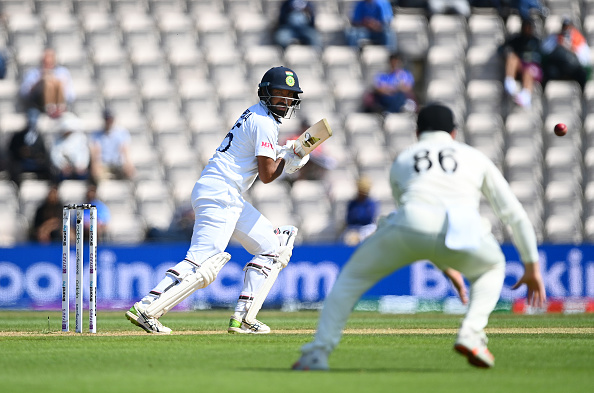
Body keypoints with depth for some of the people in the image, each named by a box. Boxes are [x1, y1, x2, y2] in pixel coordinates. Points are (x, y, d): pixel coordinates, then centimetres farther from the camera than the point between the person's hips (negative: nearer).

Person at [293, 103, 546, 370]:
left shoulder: (402, 161, 35)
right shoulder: (474, 157, 33)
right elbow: (514, 214, 30)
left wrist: (447, 269, 53)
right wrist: (532, 268, 34)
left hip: (409, 227, 0)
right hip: (464, 233, 0)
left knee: (353, 276, 23)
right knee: (491, 266, 34)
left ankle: (317, 354, 8)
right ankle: (471, 335, 9)